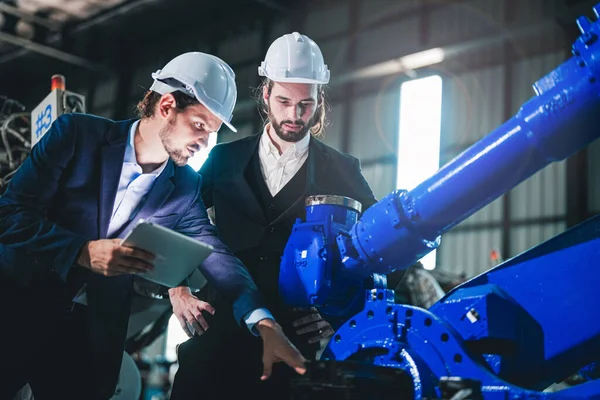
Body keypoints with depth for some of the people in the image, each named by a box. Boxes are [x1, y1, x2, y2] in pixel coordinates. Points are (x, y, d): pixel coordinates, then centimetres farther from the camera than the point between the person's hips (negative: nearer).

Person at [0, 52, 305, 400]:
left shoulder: (185, 187, 2)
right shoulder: (77, 134, -9)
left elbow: (214, 253, -6)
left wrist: (263, 321, -21)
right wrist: (83, 252, -26)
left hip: (94, 329, 3)